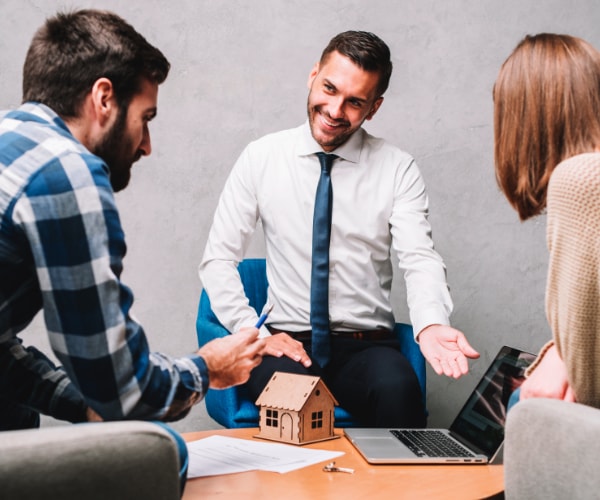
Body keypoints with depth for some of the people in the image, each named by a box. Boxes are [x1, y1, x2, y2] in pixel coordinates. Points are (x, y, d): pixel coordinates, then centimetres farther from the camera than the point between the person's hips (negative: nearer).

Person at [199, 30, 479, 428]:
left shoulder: (398, 170, 3)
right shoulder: (262, 158, 5)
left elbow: (420, 259, -8)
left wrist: (431, 326, -30)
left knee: (398, 389, -33)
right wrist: (255, 334, -9)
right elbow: (218, 259, 5)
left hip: (368, 346, 0)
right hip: (287, 342, 0)